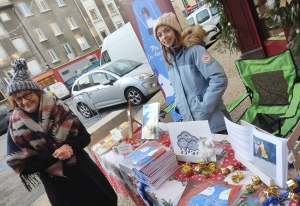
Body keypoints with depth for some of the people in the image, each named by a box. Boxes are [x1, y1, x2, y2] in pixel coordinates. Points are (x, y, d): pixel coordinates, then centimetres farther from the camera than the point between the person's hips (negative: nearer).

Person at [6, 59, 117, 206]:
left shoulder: (57, 108, -8)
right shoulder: (15, 128, -8)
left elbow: (85, 136, -4)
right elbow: (22, 166, -9)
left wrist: (70, 146, -24)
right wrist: (52, 156, -22)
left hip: (84, 170, 1)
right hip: (58, 185, -1)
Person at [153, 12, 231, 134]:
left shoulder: (193, 50, -11)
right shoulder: (169, 60, 9)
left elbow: (219, 78, -19)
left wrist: (204, 108, -18)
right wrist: (178, 106, 5)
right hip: (191, 121, 6)